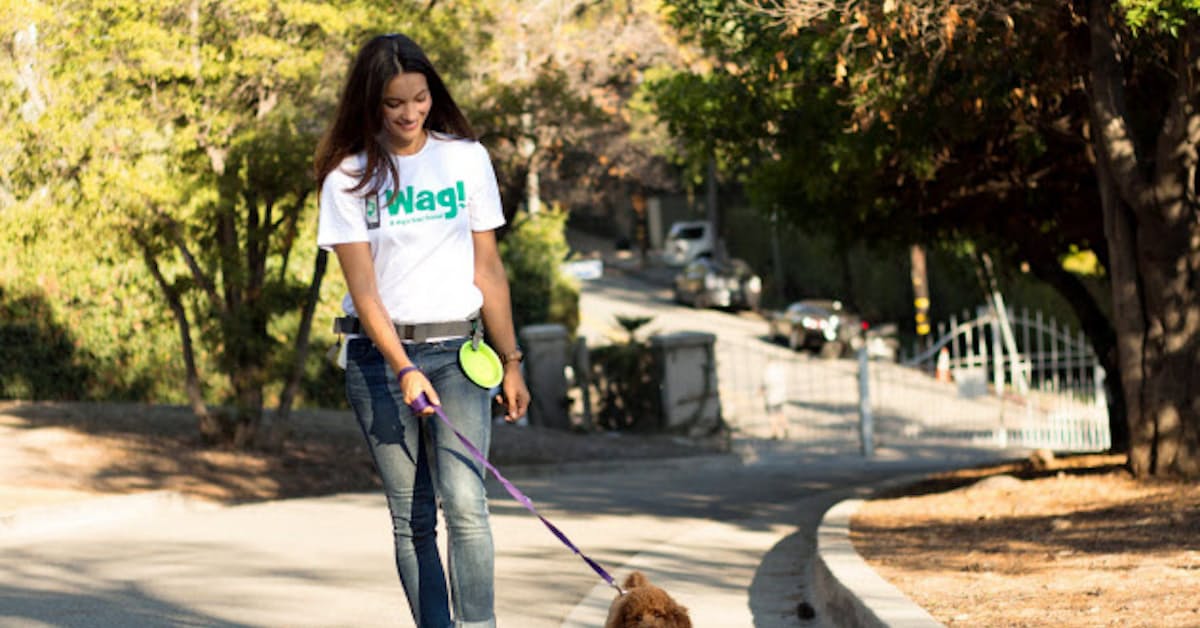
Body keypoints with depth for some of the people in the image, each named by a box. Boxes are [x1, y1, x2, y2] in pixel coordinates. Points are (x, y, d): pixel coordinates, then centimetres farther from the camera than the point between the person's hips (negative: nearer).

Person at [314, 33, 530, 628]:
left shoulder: (465, 159, 5)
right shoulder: (350, 176, 0)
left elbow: (488, 269, 9)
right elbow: (363, 289, -6)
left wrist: (510, 363, 8)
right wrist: (404, 370, -18)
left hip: (457, 352, 0)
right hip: (380, 354, 0)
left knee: (463, 502, -15)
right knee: (411, 518, 1)